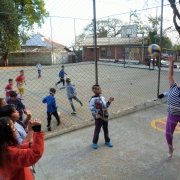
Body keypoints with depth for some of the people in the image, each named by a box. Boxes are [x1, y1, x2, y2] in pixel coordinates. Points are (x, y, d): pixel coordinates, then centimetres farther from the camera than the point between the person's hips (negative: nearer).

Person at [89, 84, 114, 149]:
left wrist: (109, 102, -5)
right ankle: (94, 142, 29)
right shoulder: (93, 99, -19)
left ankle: (107, 141, 38)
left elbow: (105, 106, 10)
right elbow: (92, 109, -20)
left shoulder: (102, 98, 2)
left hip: (105, 116, 6)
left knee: (106, 129, 19)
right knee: (97, 130, 9)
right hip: (98, 117, -6)